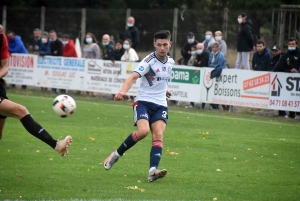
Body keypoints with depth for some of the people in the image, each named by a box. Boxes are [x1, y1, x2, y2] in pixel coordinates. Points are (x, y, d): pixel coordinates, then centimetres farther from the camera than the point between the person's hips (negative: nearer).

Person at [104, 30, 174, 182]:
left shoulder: (170, 62, 9)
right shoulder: (149, 61, -13)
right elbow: (133, 77, -28)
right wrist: (123, 91, -45)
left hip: (160, 105, 5)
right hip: (143, 101, -5)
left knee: (158, 136, -15)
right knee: (143, 131, -25)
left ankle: (153, 171, -29)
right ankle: (117, 154, -2)